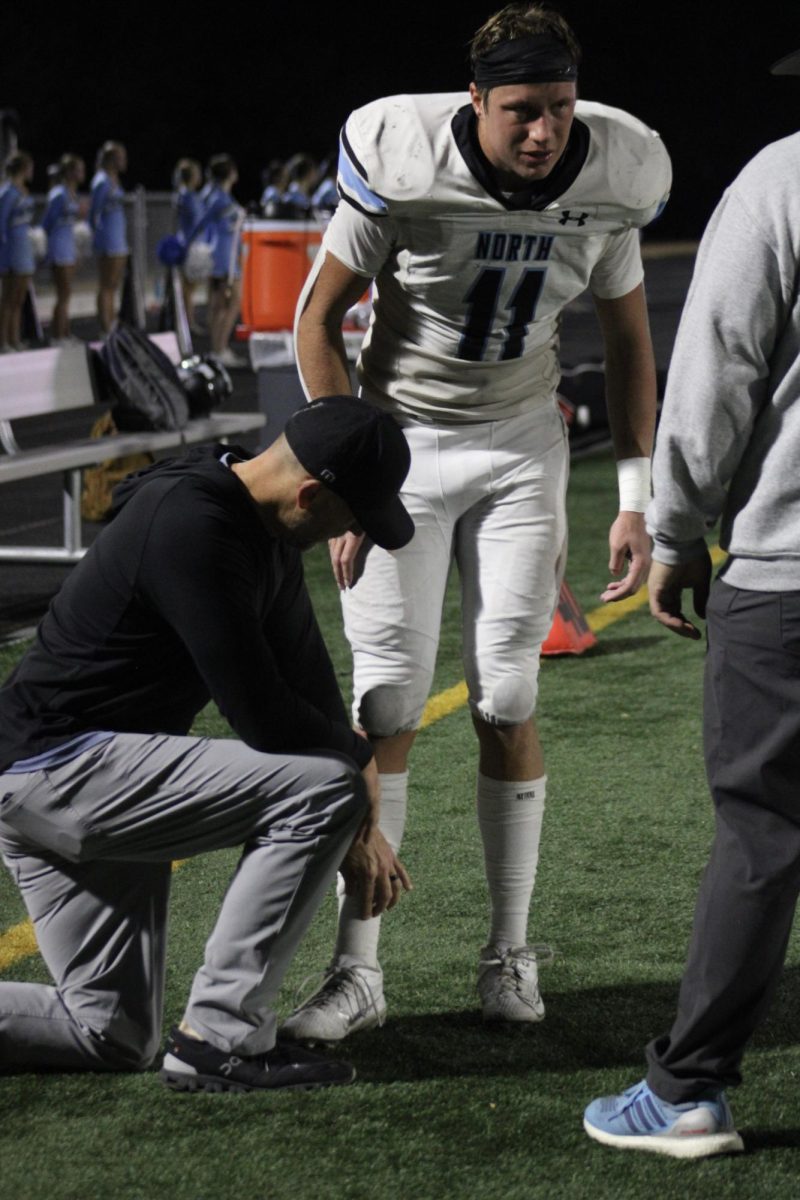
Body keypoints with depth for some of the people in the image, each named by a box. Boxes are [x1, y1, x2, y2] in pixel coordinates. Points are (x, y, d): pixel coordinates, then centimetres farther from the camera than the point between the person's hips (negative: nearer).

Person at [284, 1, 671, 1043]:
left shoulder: (608, 181, -11)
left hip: (522, 447, 2)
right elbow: (320, 319, -9)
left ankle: (511, 954, 12)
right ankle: (357, 970, 2)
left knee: (506, 704, -1)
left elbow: (629, 342, 4)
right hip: (404, 439, -2)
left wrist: (635, 499, 1)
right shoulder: (404, 164, -21)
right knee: (387, 709, -5)